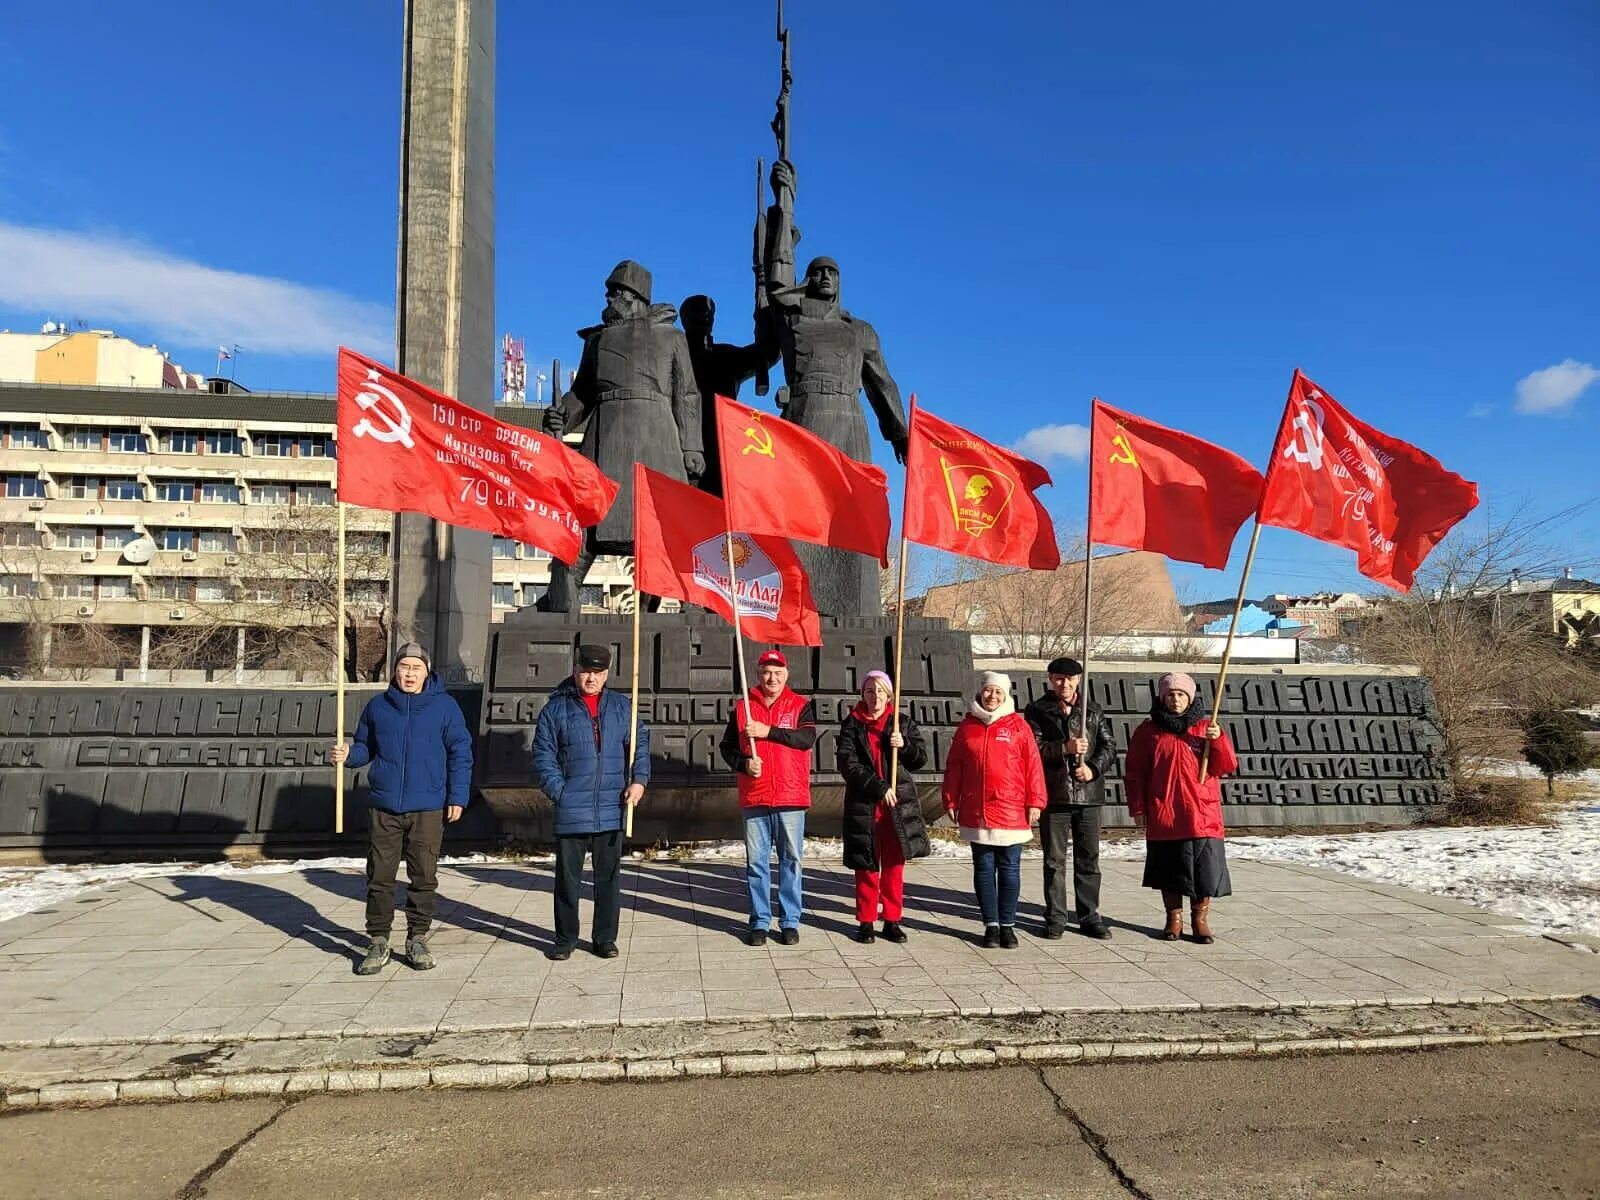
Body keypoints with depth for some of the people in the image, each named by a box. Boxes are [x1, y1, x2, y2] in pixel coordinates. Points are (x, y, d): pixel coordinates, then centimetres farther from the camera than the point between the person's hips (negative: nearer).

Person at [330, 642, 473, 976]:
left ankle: (417, 939, 20)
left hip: (428, 809, -1)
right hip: (384, 808, 2)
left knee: (424, 877, 6)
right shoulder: (377, 706, 7)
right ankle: (377, 942, 16)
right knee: (380, 877, 4)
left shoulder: (444, 705, 0)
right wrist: (346, 754, -7)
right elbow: (365, 747, 15)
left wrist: (458, 797, -4)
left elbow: (460, 753, 1)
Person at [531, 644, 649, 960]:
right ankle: (565, 938, 22)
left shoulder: (621, 706, 9)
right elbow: (543, 756, -1)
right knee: (567, 878, 8)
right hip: (571, 813, -2)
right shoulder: (556, 708, 1)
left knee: (609, 877, 10)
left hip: (611, 810, 2)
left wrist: (639, 779, -4)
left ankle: (605, 938, 22)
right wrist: (558, 791, -10)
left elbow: (640, 742, 10)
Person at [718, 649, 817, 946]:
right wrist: (744, 763, -9)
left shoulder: (800, 705, 4)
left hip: (791, 798, -1)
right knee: (756, 862, 7)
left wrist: (768, 731, -18)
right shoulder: (742, 708, 9)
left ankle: (790, 921, 16)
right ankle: (759, 922, 17)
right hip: (754, 798, 2)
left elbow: (808, 738, -13)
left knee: (791, 860, 5)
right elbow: (727, 747, 10)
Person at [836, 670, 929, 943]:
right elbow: (848, 764, -8)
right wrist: (878, 788, -16)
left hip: (899, 804, 2)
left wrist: (904, 745, -15)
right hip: (863, 805, -2)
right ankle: (866, 922, 15)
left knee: (894, 865, 7)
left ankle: (892, 921, 18)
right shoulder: (851, 725, 1)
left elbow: (921, 757, 6)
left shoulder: (903, 723, 7)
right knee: (867, 866, 4)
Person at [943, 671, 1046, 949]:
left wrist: (1035, 802, -6)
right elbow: (953, 767, 9)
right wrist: (951, 801, 6)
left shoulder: (1018, 725, 0)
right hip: (976, 814, 2)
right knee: (984, 869, 7)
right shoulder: (967, 726, 6)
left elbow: (1033, 766, -2)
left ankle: (1007, 925, 18)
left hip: (1011, 813, -2)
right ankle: (991, 925, 17)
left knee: (1009, 870, 6)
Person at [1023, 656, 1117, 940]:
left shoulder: (1093, 710, 10)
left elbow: (1109, 747, 7)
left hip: (1088, 794, 2)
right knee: (1054, 860, 4)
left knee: (1089, 859, 8)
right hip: (1053, 794, -2)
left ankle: (1089, 916, 18)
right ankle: (1055, 918, 13)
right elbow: (1034, 747, -7)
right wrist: (1064, 748, -20)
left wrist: (1093, 768, -10)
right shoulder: (1037, 711, 3)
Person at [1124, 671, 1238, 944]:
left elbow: (1226, 767, 1)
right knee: (1169, 868, 8)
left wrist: (1218, 740, -16)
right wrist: (1137, 807, 0)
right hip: (1162, 816, 0)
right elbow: (1134, 772, 5)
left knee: (1205, 867, 0)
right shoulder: (1148, 730, 4)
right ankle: (1174, 918, 22)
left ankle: (1200, 919, 16)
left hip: (1202, 816, 0)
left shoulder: (1206, 726, 6)